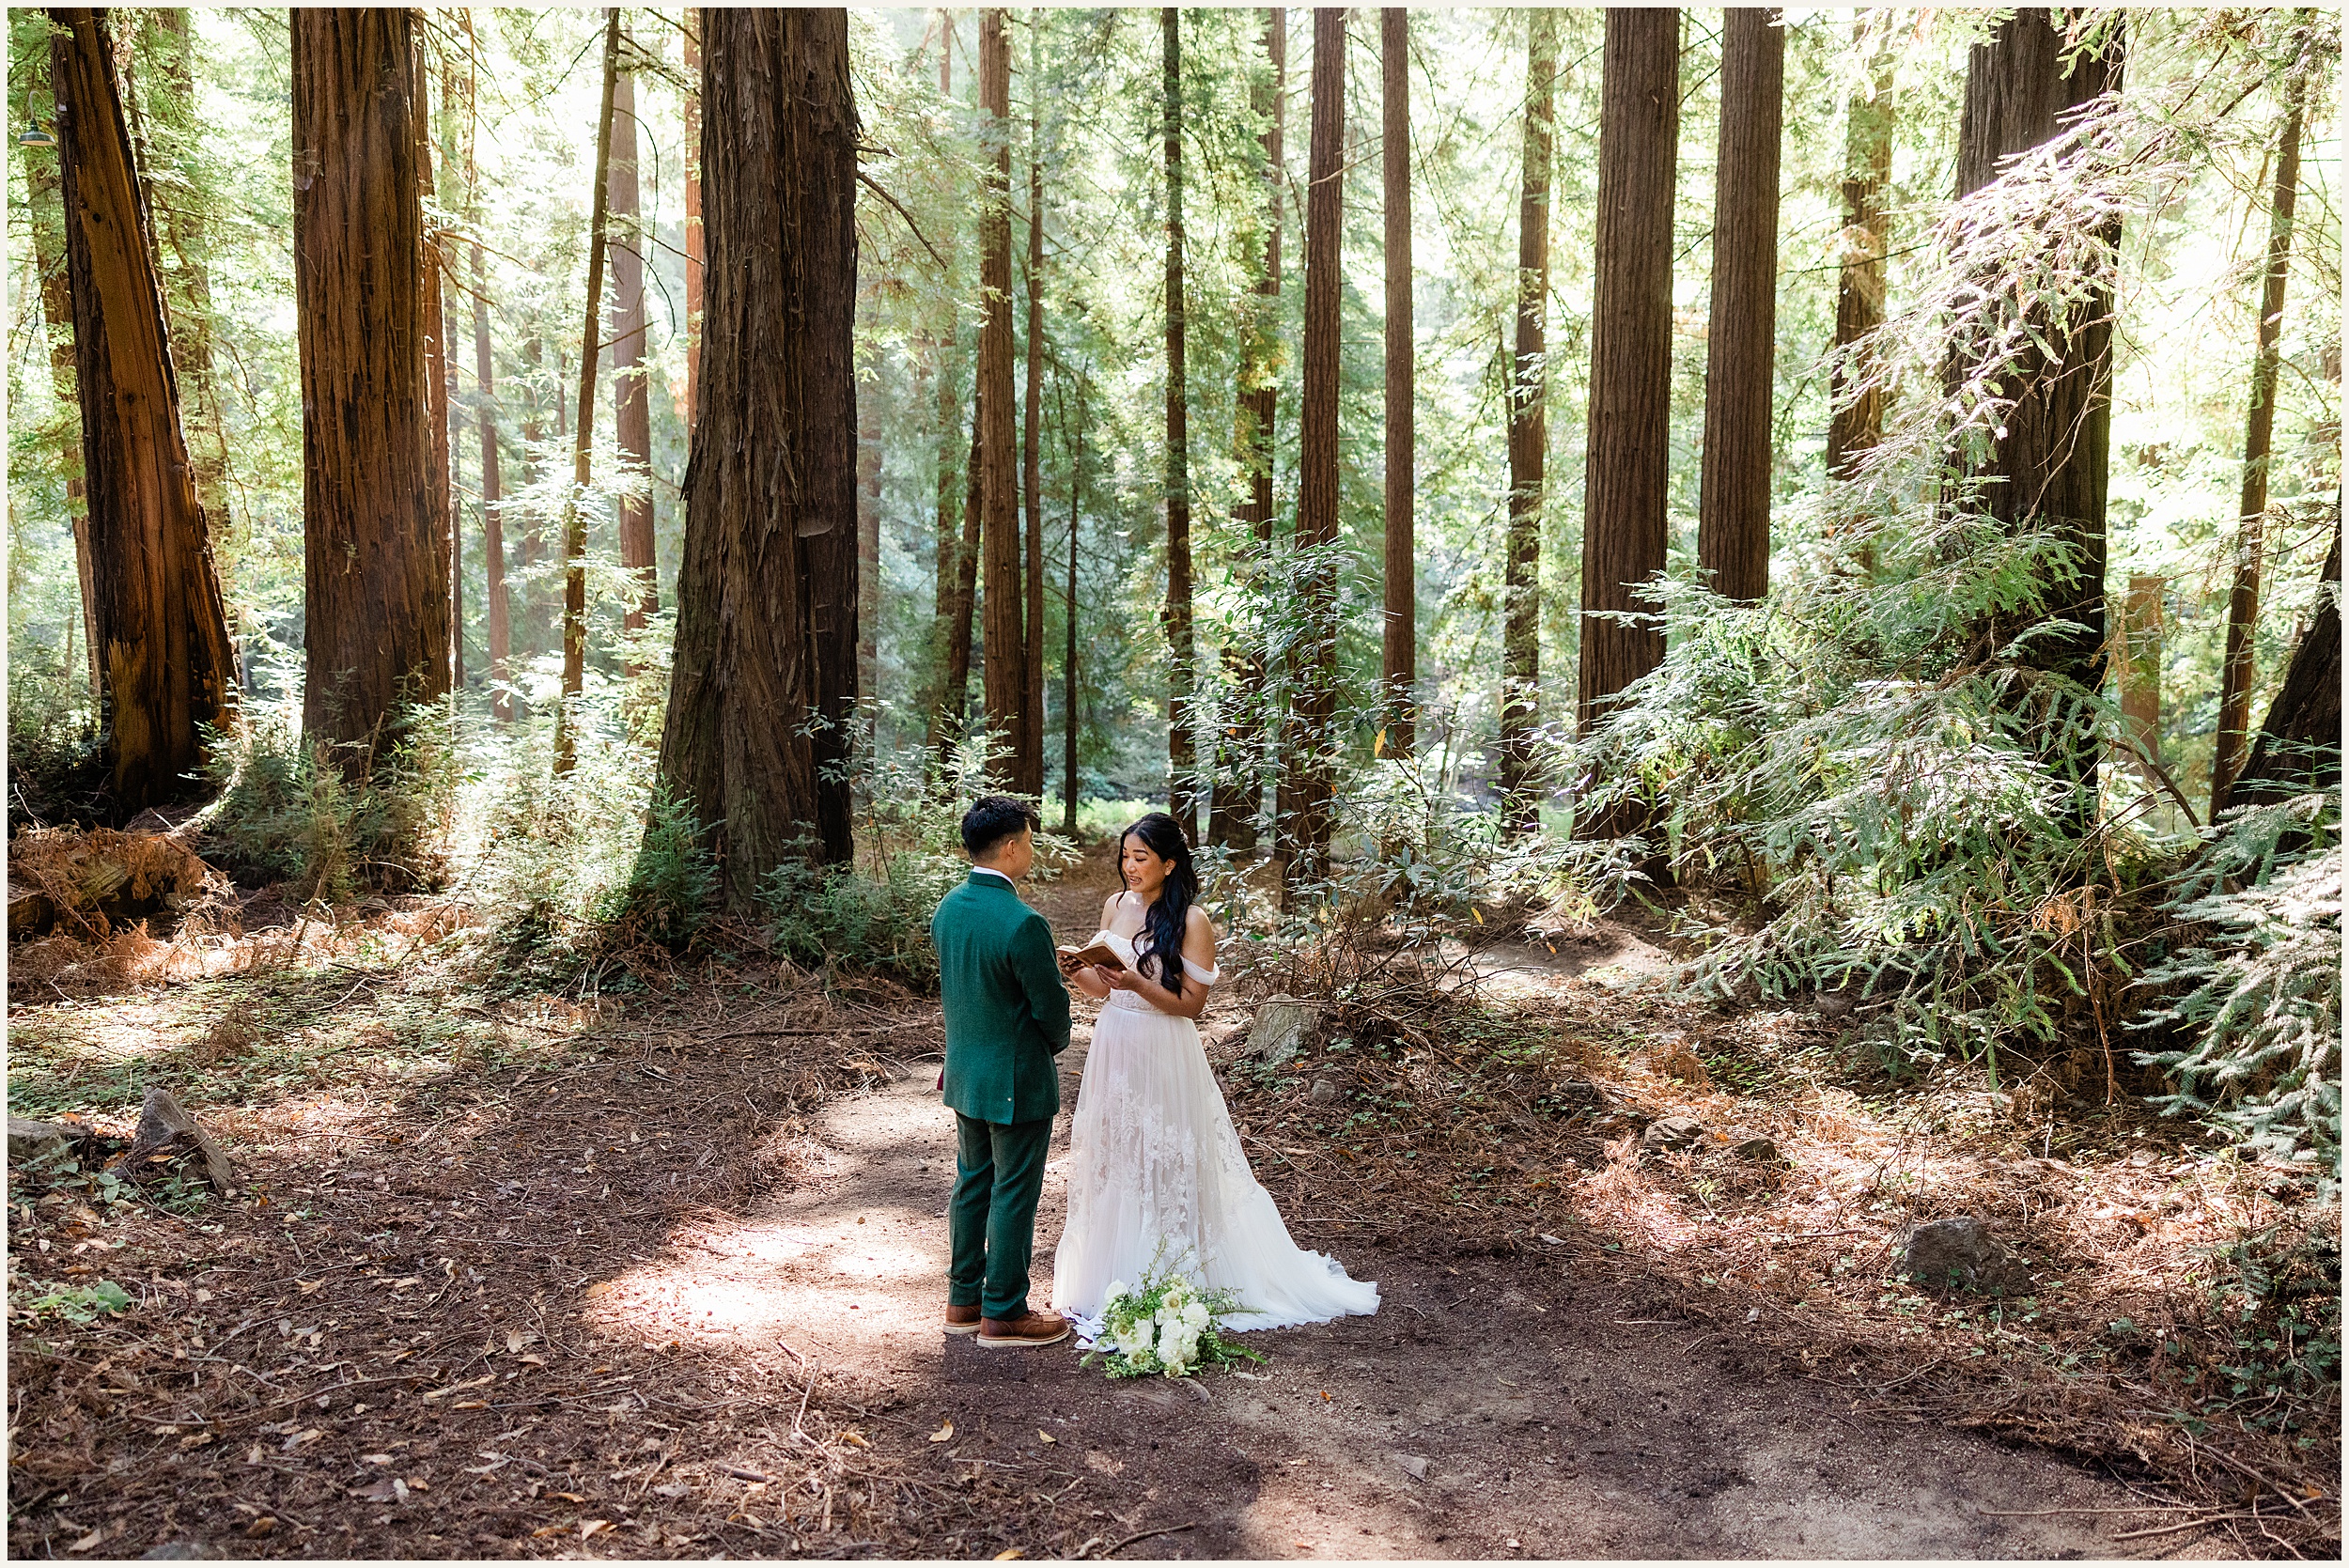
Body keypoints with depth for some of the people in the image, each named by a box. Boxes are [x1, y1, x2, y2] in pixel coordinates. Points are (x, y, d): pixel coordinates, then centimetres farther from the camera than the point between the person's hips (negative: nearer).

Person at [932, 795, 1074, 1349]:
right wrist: (1057, 1042, 4)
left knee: (972, 1185, 19)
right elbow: (1051, 1006, -17)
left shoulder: (947, 908, -1)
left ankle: (963, 1301, 31)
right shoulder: (1023, 923, -26)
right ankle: (1004, 1315, 18)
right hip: (1016, 1082, -8)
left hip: (964, 1073, 8)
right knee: (1013, 1196, 6)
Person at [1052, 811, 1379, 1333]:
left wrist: (1136, 983, -25)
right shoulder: (1115, 906, 4)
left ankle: (1172, 1271, 18)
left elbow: (1191, 1002, -13)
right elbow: (1104, 986, 10)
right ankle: (1114, 1268, 29)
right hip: (1114, 1049, 6)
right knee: (1113, 1158, 14)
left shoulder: (1191, 921, -12)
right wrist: (1075, 971, -10)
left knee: (1164, 1161, 4)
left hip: (1162, 1055, -6)